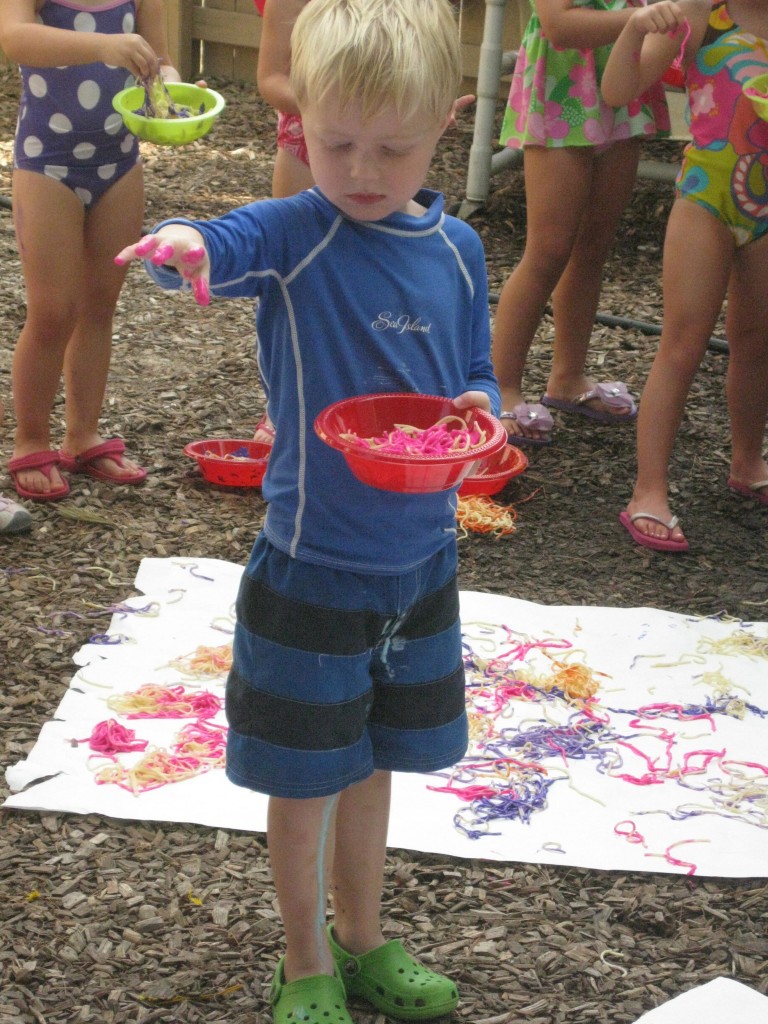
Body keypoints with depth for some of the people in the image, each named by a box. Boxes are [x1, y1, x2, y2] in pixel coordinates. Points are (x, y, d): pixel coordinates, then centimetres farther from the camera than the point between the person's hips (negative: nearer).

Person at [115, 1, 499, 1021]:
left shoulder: (456, 249, -2)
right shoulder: (294, 234, -16)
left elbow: (476, 377, 8)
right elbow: (220, 247, -35)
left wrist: (477, 412, -15)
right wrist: (184, 246, -58)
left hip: (420, 561, 4)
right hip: (311, 567, -4)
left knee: (373, 760, 21)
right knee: (306, 779, 10)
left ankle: (364, 942, 42)